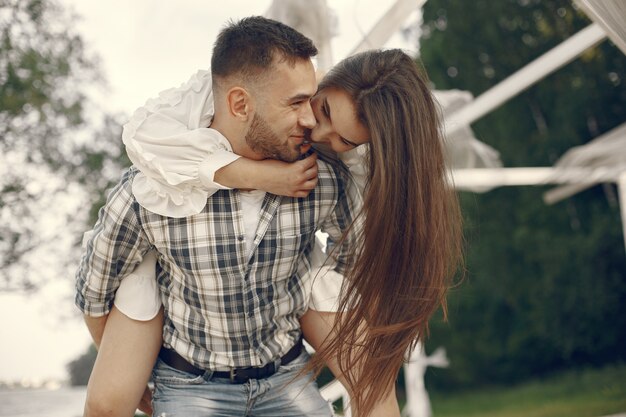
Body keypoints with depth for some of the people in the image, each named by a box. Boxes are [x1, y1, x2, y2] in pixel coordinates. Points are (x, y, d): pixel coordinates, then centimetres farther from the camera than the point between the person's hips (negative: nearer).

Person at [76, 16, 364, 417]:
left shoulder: (325, 180, -16)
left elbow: (356, 247, 8)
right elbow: (94, 292, -4)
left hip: (288, 376, 2)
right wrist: (125, 378, 9)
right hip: (190, 384, -2)